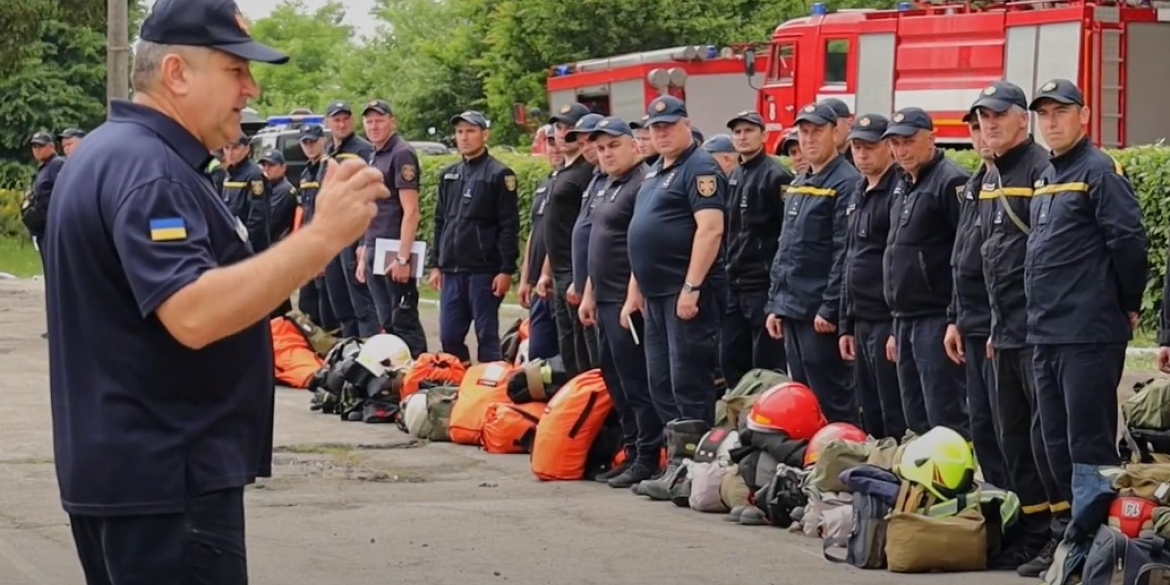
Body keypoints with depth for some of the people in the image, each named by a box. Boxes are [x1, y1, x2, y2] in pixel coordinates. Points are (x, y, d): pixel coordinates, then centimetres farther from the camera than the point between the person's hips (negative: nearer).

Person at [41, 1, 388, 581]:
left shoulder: (113, 152, 15)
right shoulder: (147, 168, -18)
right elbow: (193, 314, -31)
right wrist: (321, 236, -32)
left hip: (125, 466, 11)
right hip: (162, 478, -11)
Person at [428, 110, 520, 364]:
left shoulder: (499, 174, -5)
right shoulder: (449, 174, 15)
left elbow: (509, 226, -9)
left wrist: (506, 270, -13)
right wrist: (436, 265, 13)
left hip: (484, 270, -6)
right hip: (452, 270, 6)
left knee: (487, 336, -1)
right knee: (449, 337, 6)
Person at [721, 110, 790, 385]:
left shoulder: (775, 176, -10)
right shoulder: (732, 178, 16)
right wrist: (726, 270, 17)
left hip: (764, 284, -9)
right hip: (734, 285, 9)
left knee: (767, 365, -4)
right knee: (731, 360, 11)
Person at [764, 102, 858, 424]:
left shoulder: (847, 183, -10)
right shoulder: (796, 186, 18)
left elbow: (846, 253, -17)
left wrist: (830, 308, -20)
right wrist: (774, 304, 16)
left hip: (821, 314, -9)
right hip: (792, 310, 9)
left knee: (832, 402, -6)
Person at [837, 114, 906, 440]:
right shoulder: (859, 196, 18)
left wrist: (899, 327, -20)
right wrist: (846, 324, 19)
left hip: (888, 322, -9)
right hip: (862, 322, 9)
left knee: (896, 421, -6)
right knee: (870, 421, 13)